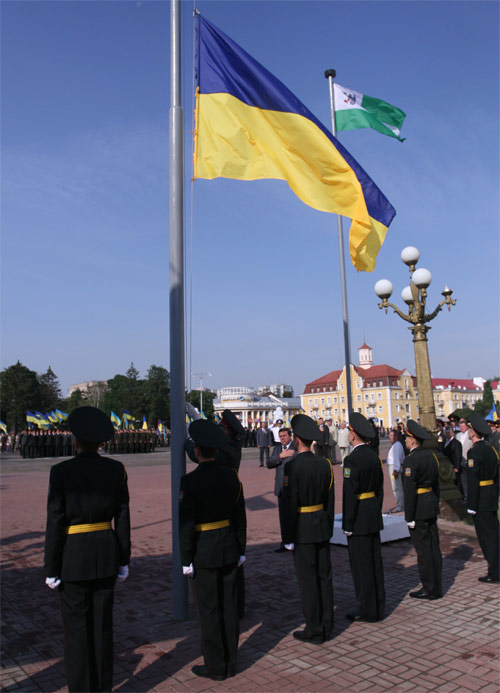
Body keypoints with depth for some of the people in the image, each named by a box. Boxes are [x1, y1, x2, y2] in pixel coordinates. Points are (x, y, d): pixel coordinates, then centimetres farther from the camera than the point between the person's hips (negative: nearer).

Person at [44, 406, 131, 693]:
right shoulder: (116, 469, -5)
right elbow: (123, 518, -1)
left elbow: (55, 523, -12)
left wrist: (52, 569, -2)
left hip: (73, 555, -3)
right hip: (106, 553, 3)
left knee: (77, 628, 10)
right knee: (103, 624, 15)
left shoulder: (61, 471, -14)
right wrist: (124, 559, 9)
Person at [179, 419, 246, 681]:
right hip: (229, 551, 5)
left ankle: (215, 666, 19)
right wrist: (241, 550, 13)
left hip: (203, 553, -5)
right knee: (229, 606, 14)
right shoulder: (231, 475, -2)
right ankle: (230, 662, 26)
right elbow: (240, 517, 3)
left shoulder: (189, 481, -18)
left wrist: (186, 560, -7)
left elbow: (186, 525, -16)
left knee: (208, 609, 7)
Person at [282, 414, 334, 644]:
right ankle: (326, 626, 23)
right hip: (322, 527, 7)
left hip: (302, 530, -6)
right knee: (324, 576, 13)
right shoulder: (324, 464, 2)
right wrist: (329, 527, 16)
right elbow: (330, 500, 7)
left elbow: (290, 504, -18)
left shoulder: (292, 466, -18)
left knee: (307, 579, 3)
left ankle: (314, 630, 12)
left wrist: (287, 537, -10)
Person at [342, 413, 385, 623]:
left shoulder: (352, 459, -19)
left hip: (359, 518, -8)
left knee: (361, 564, 2)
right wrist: (376, 513, 20)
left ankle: (367, 611, 12)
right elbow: (380, 489, 14)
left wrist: (348, 524, -13)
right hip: (374, 517, 9)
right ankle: (378, 607, 26)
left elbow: (350, 494, -20)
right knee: (374, 561, 15)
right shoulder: (374, 457, 8)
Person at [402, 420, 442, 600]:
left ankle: (430, 589, 8)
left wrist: (409, 517, -15)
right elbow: (436, 484, 15)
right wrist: (435, 504, 22)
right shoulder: (430, 455, 8)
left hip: (419, 510, -9)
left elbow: (410, 490, -20)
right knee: (433, 546, 14)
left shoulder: (411, 460, -18)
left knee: (423, 549, 0)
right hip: (431, 507, 9)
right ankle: (437, 586, 23)